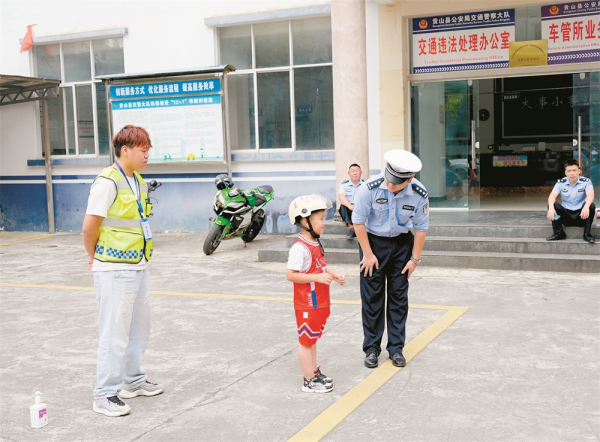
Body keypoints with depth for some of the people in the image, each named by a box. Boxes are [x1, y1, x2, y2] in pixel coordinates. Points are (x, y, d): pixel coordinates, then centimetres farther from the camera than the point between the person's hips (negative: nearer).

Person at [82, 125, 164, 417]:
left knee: (139, 328, 19)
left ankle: (133, 381, 34)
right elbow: (90, 226, -16)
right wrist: (94, 257, -2)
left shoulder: (139, 182, 11)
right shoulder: (108, 182, -17)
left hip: (138, 266, 9)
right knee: (115, 333, -2)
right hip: (115, 270, -9)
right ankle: (105, 395, 10)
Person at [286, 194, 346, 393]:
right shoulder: (300, 248, -23)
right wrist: (317, 277, -28)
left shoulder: (316, 243, 7)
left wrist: (333, 275, 4)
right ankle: (309, 381, 13)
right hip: (307, 305, -9)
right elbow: (291, 274, -25)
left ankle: (314, 372, 32)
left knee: (312, 338, 20)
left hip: (319, 302, 9)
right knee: (306, 341, 4)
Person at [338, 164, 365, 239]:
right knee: (343, 206, -31)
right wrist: (350, 206, -32)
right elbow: (341, 197, -11)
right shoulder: (344, 184, 8)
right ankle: (350, 227, -36)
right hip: (349, 209, 1)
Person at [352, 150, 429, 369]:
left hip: (402, 244, 2)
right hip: (373, 241, -2)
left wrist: (414, 259, -2)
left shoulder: (419, 194, -18)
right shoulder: (371, 188, -24)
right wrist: (368, 254, -11)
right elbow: (358, 221, -14)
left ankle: (396, 348, 17)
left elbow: (421, 228, -5)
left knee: (399, 297, 6)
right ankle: (371, 348, 14)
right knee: (372, 297, 2)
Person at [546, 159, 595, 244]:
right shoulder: (561, 183, -2)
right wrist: (551, 207, -40)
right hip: (566, 215, 2)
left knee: (591, 206, -31)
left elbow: (590, 195, -27)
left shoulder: (586, 181, -9)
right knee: (553, 204, -22)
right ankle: (558, 233, -14)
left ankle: (587, 234, -19)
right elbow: (552, 196, -17)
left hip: (581, 215, -2)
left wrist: (586, 207, -50)